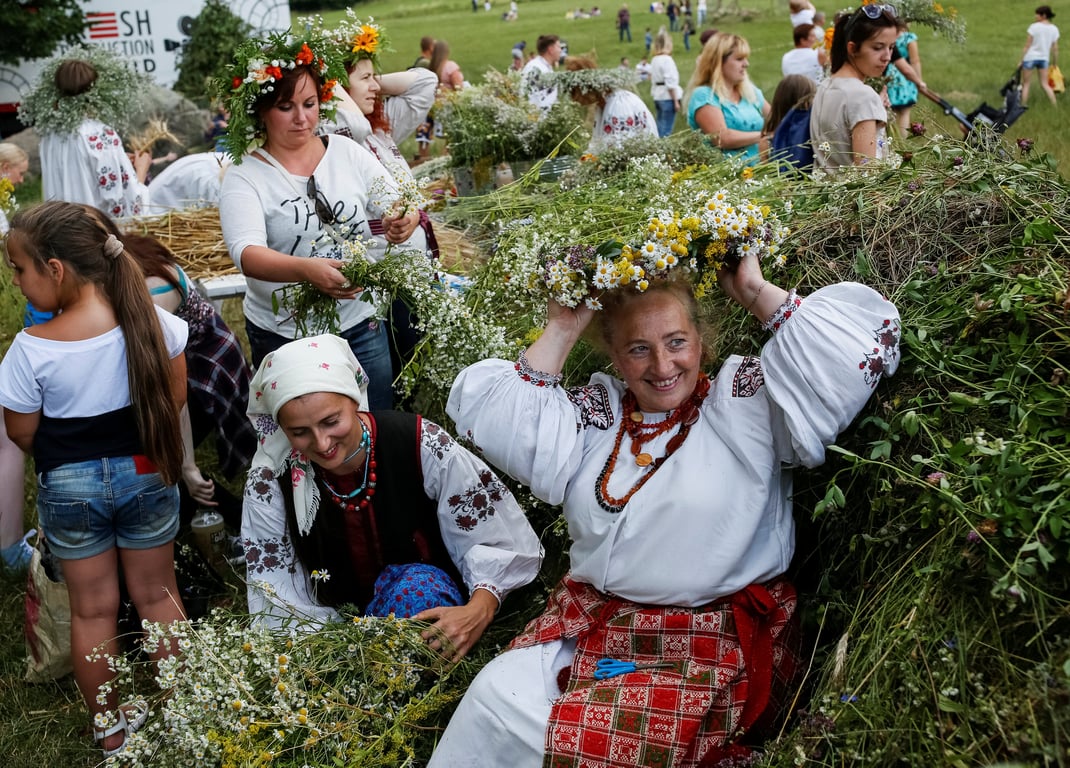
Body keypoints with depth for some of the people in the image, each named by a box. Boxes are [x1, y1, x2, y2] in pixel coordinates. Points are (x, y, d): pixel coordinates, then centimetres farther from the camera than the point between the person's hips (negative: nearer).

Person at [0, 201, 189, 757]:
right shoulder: (152, 322, -14)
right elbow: (175, 398, -1)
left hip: (67, 484, -2)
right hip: (145, 474, 2)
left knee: (91, 609, 15)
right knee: (157, 594, 17)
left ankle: (109, 728, 30)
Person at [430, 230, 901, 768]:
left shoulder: (748, 403, -1)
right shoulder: (597, 413, 10)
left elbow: (860, 337, -9)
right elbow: (486, 409, 3)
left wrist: (755, 292, -3)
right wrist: (562, 331, 2)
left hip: (717, 645, -4)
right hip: (588, 627, 5)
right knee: (497, 694, -20)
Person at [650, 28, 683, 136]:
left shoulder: (654, 60, 9)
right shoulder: (667, 59, -14)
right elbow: (670, 83, -17)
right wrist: (676, 101, -13)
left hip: (657, 96, 8)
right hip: (668, 97, -8)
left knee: (660, 126, 12)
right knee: (666, 129, -6)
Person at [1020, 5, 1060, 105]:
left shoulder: (1034, 27, -11)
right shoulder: (1054, 29, 3)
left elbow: (1027, 46, -10)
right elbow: (1055, 49, 5)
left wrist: (1021, 60, -3)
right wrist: (1054, 63, 15)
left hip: (1030, 57, -4)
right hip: (1044, 58, 4)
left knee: (1026, 84, 6)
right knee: (1045, 85, 10)